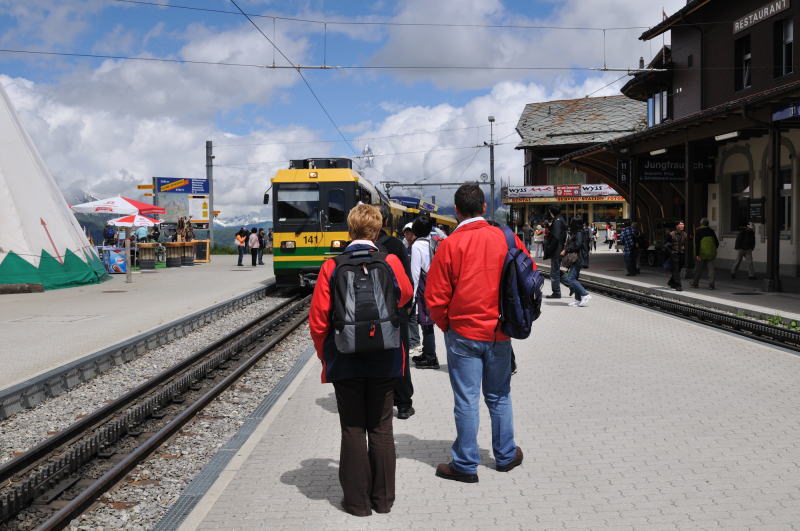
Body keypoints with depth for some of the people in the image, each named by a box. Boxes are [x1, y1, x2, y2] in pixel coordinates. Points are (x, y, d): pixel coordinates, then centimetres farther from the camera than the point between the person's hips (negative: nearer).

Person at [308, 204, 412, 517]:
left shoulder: (332, 268, -8)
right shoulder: (391, 264, -7)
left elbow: (318, 320, -6)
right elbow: (405, 297, 13)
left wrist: (326, 356, 9)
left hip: (345, 362, -1)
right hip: (384, 362, 1)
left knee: (353, 430, 8)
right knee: (381, 429, 11)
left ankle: (358, 501, 15)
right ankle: (383, 499, 20)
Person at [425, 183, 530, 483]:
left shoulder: (450, 245, -11)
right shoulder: (507, 238, -3)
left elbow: (435, 297, -10)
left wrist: (446, 326, 6)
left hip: (463, 333, -3)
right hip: (499, 334, 3)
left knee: (466, 400, 4)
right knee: (499, 397, 17)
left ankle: (466, 465, 12)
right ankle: (506, 456, 29)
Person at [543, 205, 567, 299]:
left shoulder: (557, 221, -16)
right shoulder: (561, 220, 14)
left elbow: (556, 237, -22)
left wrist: (549, 250, -17)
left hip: (556, 251, -10)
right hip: (560, 251, 10)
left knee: (554, 272, -3)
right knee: (556, 272, 16)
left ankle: (556, 293, 1)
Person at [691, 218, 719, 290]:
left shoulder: (698, 231, -4)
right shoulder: (711, 231, 6)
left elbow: (697, 243, -12)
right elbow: (717, 243, 10)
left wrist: (697, 254, -12)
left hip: (702, 253, -2)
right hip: (711, 253, 2)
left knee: (698, 269, 10)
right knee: (711, 269, 4)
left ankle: (695, 283, 20)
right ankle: (711, 285, -2)